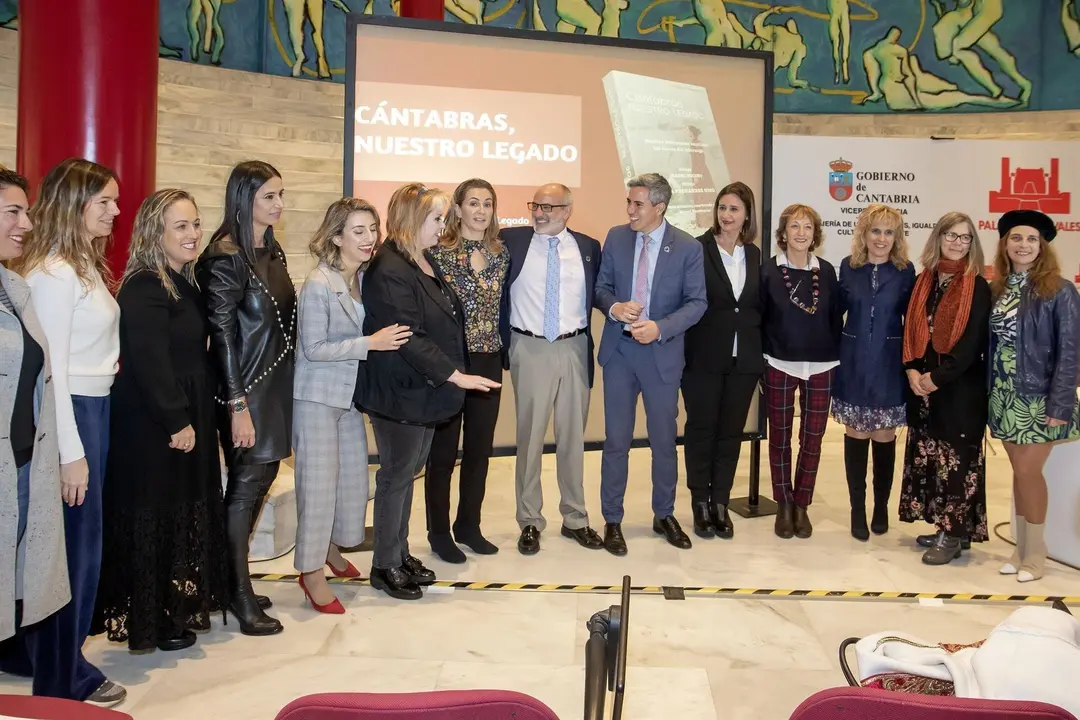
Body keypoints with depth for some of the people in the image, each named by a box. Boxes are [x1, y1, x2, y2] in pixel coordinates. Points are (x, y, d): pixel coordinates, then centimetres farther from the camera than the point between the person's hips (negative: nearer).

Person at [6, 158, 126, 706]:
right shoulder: (52, 273, -15)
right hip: (68, 416, -9)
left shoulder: (86, 264, 13)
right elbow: (49, 367, -18)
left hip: (93, 410, 9)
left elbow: (91, 352, 11)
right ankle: (61, 683, 16)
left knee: (83, 545, 16)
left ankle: (67, 667, 31)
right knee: (72, 548, 1)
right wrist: (70, 452, -18)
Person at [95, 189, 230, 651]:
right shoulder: (144, 288, -18)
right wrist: (177, 422, -20)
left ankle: (177, 609, 31)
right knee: (155, 517, 1)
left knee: (184, 512, 17)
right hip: (152, 426, -10)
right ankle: (150, 624, 15)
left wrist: (193, 418, 12)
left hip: (185, 419, 10)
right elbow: (150, 362, -23)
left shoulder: (183, 283, 12)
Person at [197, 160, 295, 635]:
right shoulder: (225, 257, -14)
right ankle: (239, 594, 12)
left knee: (263, 476, 11)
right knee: (247, 483, 0)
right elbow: (222, 333, -16)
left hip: (278, 382, 8)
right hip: (246, 387, -8)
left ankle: (235, 579, 24)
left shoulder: (273, 251, 10)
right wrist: (237, 405, -17)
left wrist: (285, 388, 12)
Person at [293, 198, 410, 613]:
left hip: (350, 392, 7)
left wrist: (381, 341, -3)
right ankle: (311, 571, 13)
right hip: (317, 395, -7)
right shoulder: (319, 284, -19)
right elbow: (313, 349, -19)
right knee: (319, 479, -1)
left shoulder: (365, 278, 2)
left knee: (354, 472, 14)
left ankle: (332, 548, 36)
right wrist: (371, 343, -23)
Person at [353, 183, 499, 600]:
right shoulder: (388, 270, -20)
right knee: (397, 474, 3)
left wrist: (453, 372, 9)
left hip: (425, 389, 9)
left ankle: (400, 553, 30)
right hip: (399, 392, -9)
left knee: (408, 471, 17)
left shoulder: (424, 261, 9)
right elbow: (408, 337, -24)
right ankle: (385, 566, 18)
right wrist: (455, 376, -22)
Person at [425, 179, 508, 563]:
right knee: (443, 450, 6)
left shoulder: (501, 252, 7)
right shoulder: (440, 251, -9)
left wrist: (503, 350, 8)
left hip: (489, 360, 5)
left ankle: (469, 526, 28)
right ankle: (439, 532, 20)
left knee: (480, 448, 13)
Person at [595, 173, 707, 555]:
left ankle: (664, 516, 30)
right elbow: (601, 287, 7)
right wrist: (614, 307, -16)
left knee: (664, 439, 11)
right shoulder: (615, 238, 1)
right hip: (619, 350, 1)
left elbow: (697, 302, -7)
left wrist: (660, 327, -21)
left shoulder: (688, 247, -6)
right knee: (616, 439, 6)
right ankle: (612, 520, 19)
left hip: (662, 353, -1)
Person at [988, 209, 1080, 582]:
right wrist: (989, 394, 1)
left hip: (1040, 397, -4)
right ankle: (1021, 548, 21)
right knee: (1020, 472, 11)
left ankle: (1035, 553, 13)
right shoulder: (997, 290, 5)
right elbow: (990, 346, 5)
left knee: (1028, 471, -3)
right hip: (1005, 397, 4)